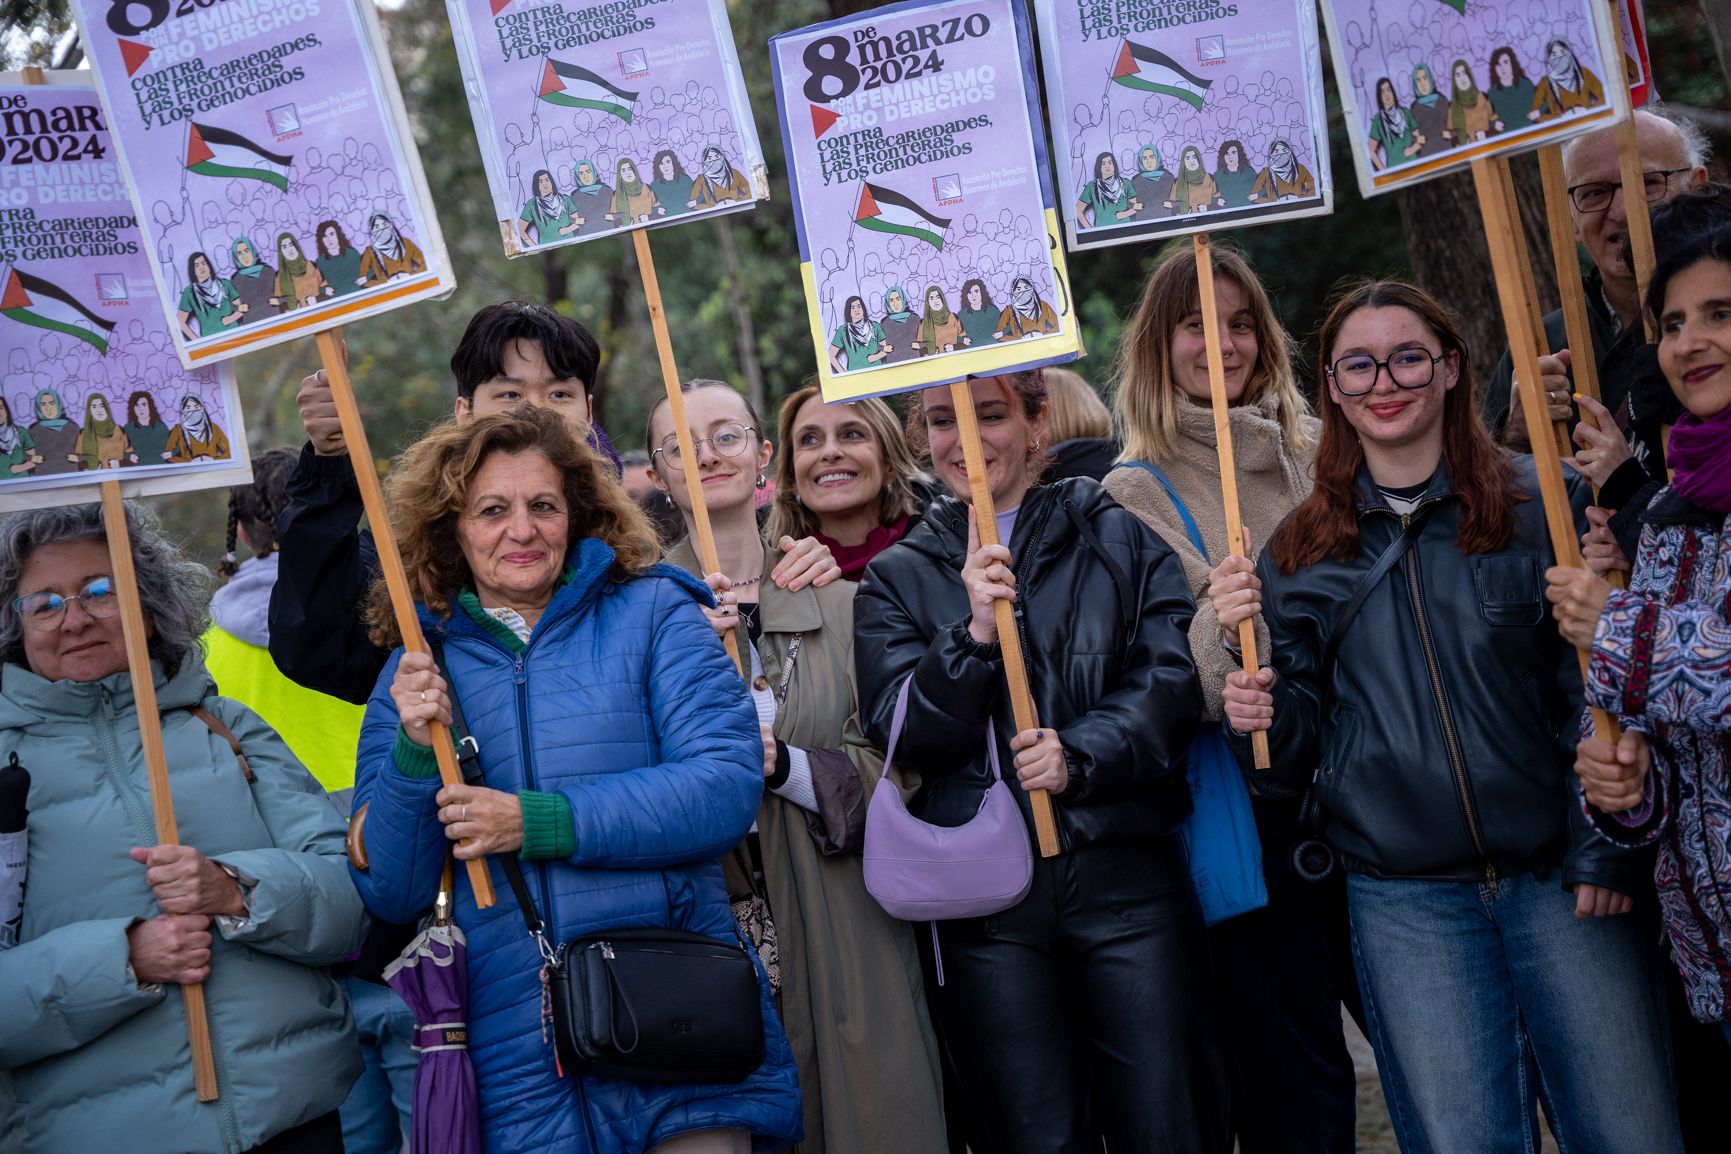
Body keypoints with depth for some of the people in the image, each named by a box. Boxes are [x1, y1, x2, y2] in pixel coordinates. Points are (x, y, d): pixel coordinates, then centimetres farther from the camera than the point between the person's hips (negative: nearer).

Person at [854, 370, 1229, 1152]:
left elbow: (1175, 676, -2)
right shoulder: (897, 578, 11)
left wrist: (1080, 757, -17)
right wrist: (973, 633, -16)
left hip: (1126, 878, 0)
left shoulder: (1118, 536, 9)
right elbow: (904, 736, -1)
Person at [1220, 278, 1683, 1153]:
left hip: (1557, 880, -1)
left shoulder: (1539, 504, 1)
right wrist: (1266, 717, -9)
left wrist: (1606, 846, -8)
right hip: (1404, 900, 1)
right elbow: (1302, 728, 13)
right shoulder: (1301, 550, 8)